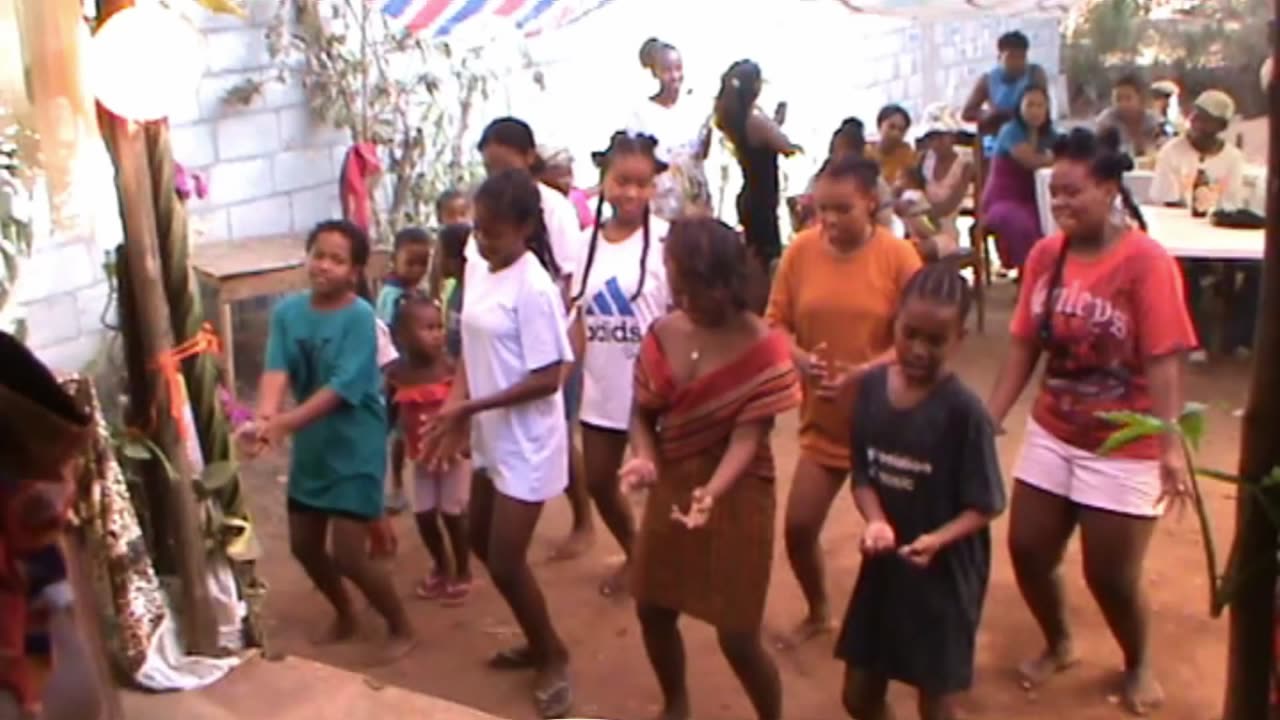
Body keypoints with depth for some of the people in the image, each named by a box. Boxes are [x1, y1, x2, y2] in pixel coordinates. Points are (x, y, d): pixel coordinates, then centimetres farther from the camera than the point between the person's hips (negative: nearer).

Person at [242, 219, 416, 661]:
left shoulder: (360, 317, -19)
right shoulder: (288, 311, -3)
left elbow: (342, 388, -26)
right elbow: (276, 370, -15)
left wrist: (285, 423, -37)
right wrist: (263, 417, -35)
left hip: (355, 450, -6)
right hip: (310, 447, 7)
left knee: (348, 556, -4)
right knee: (304, 546, 17)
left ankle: (401, 627, 20)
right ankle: (345, 616, 42)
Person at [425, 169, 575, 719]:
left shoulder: (533, 287, -23)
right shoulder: (476, 264, 1)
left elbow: (548, 379, -23)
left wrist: (470, 406, -20)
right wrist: (457, 406, -5)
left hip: (526, 441, -9)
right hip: (490, 436, 9)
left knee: (506, 561, -2)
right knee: (482, 542, 19)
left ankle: (554, 657, 22)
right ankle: (537, 644, 38)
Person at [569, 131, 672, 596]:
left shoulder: (666, 239, -14)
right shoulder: (589, 241, 2)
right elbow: (581, 318, 6)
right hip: (601, 389, 6)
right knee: (599, 483, 18)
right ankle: (635, 555, 41)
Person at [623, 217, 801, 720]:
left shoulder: (763, 347, -17)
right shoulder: (662, 334, -3)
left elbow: (747, 435, -22)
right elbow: (643, 413, 3)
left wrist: (712, 491, -38)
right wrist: (644, 457, -19)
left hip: (737, 494, -5)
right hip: (670, 488, 5)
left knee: (738, 637, -2)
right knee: (653, 611, 18)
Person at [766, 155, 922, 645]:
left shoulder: (899, 256, -14)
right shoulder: (800, 250, -6)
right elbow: (775, 324, -1)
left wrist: (864, 372, -27)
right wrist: (800, 359, -21)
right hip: (822, 419, 3)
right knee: (798, 527, 4)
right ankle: (818, 613, 32)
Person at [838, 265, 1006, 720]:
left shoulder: (964, 411, -19)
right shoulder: (871, 387, -4)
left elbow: (985, 506, -14)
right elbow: (862, 475, 1)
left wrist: (937, 539, -31)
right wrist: (876, 521, -18)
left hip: (945, 574, -5)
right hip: (884, 565, 5)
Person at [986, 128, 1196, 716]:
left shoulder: (1147, 261, -17)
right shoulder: (1044, 255, -2)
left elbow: (1163, 361, -19)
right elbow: (1024, 345, 2)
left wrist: (1171, 445, -26)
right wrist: (990, 418, -2)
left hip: (1124, 449, -5)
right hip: (1051, 435, 5)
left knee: (1111, 575, 5)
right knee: (1027, 550, 10)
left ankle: (1138, 665, 36)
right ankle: (1058, 645, 40)